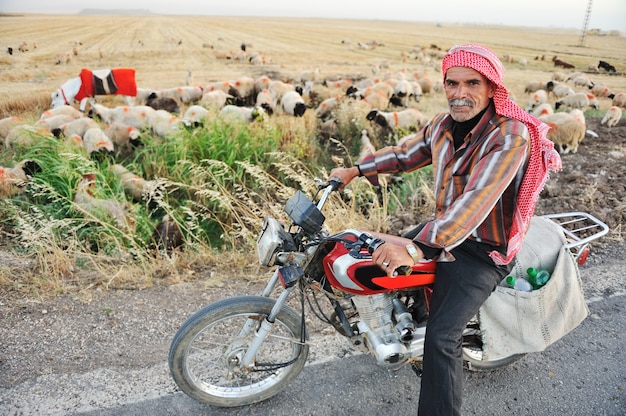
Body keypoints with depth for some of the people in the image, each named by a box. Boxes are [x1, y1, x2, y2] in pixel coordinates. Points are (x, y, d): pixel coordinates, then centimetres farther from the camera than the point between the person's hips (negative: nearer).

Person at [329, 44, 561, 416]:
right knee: (387, 260, 23)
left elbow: (475, 202, -37)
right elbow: (405, 152, 15)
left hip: (483, 250, -8)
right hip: (444, 226, 8)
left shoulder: (511, 135, -26)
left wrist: (417, 248, -44)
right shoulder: (444, 124, -1)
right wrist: (355, 170, 12)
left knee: (442, 337, -19)